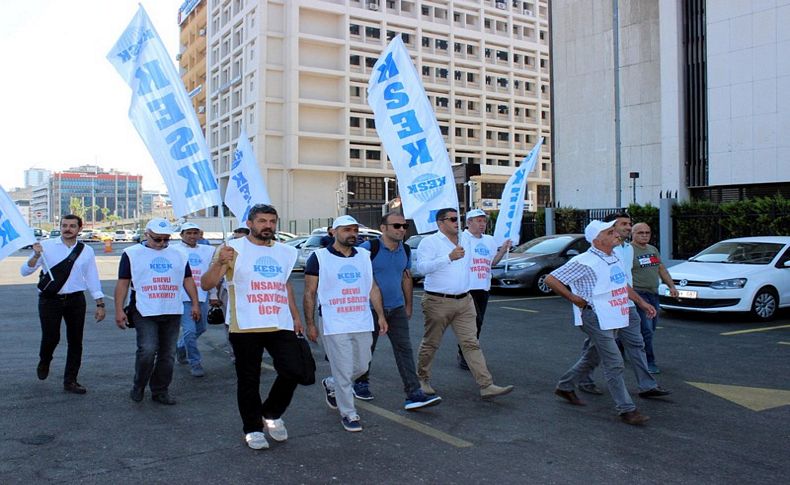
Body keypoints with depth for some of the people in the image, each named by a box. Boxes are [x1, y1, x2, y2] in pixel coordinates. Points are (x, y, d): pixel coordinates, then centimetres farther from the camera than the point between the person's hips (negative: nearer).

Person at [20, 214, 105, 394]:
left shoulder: (86, 251, 3)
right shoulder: (46, 246, -3)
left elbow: (93, 278, 8)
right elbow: (25, 271, -4)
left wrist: (100, 304, 6)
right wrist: (36, 256, -22)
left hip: (75, 300, 2)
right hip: (50, 300, -2)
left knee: (75, 341, 5)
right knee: (51, 338, -4)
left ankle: (70, 381, 20)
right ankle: (44, 362, 33)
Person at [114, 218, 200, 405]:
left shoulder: (178, 255, 13)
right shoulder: (132, 254, 3)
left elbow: (188, 280, 16)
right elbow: (123, 283, 1)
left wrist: (195, 303, 8)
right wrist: (119, 310, -5)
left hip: (173, 313, 4)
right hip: (145, 312, -4)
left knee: (168, 354, 6)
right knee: (147, 350, -15)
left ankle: (160, 391, 19)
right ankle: (138, 386, 10)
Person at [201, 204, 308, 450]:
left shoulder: (285, 252, 13)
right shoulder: (234, 249, -3)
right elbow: (206, 284, -9)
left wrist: (295, 316, 21)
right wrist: (219, 263, -28)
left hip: (281, 325, 4)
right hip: (245, 327, -4)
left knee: (293, 371, -2)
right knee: (249, 380, 5)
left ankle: (272, 414, 23)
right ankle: (253, 429, 23)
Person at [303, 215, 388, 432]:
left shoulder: (365, 256, 10)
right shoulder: (319, 258, -4)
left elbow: (373, 288, 13)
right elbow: (309, 294, -3)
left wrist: (380, 315, 5)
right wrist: (310, 324, -5)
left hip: (362, 324, 5)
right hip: (334, 326, -5)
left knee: (361, 367, 14)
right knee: (343, 372, -2)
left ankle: (331, 385, 41)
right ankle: (348, 414, 16)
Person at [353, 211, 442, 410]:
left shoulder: (405, 250, 6)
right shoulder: (368, 248, -13)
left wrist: (408, 305, 16)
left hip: (397, 309, 4)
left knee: (404, 349, -3)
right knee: (367, 349, 11)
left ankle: (414, 395, -4)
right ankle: (361, 384, 34)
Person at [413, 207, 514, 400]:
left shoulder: (464, 241, 14)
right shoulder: (430, 242, -8)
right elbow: (422, 266, -23)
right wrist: (449, 257, -27)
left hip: (464, 301, 6)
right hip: (438, 302, -5)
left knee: (471, 343, 0)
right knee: (430, 344, 8)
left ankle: (486, 386, -3)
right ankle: (422, 379, 27)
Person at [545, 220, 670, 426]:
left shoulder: (614, 258, 11)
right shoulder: (585, 262, -16)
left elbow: (623, 285, 27)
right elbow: (551, 279, -16)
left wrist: (641, 302, 23)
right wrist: (573, 298, -14)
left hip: (613, 318, 9)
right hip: (596, 319, -9)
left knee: (593, 357, 19)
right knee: (614, 363, -7)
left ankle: (565, 386, 35)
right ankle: (626, 409, 1)